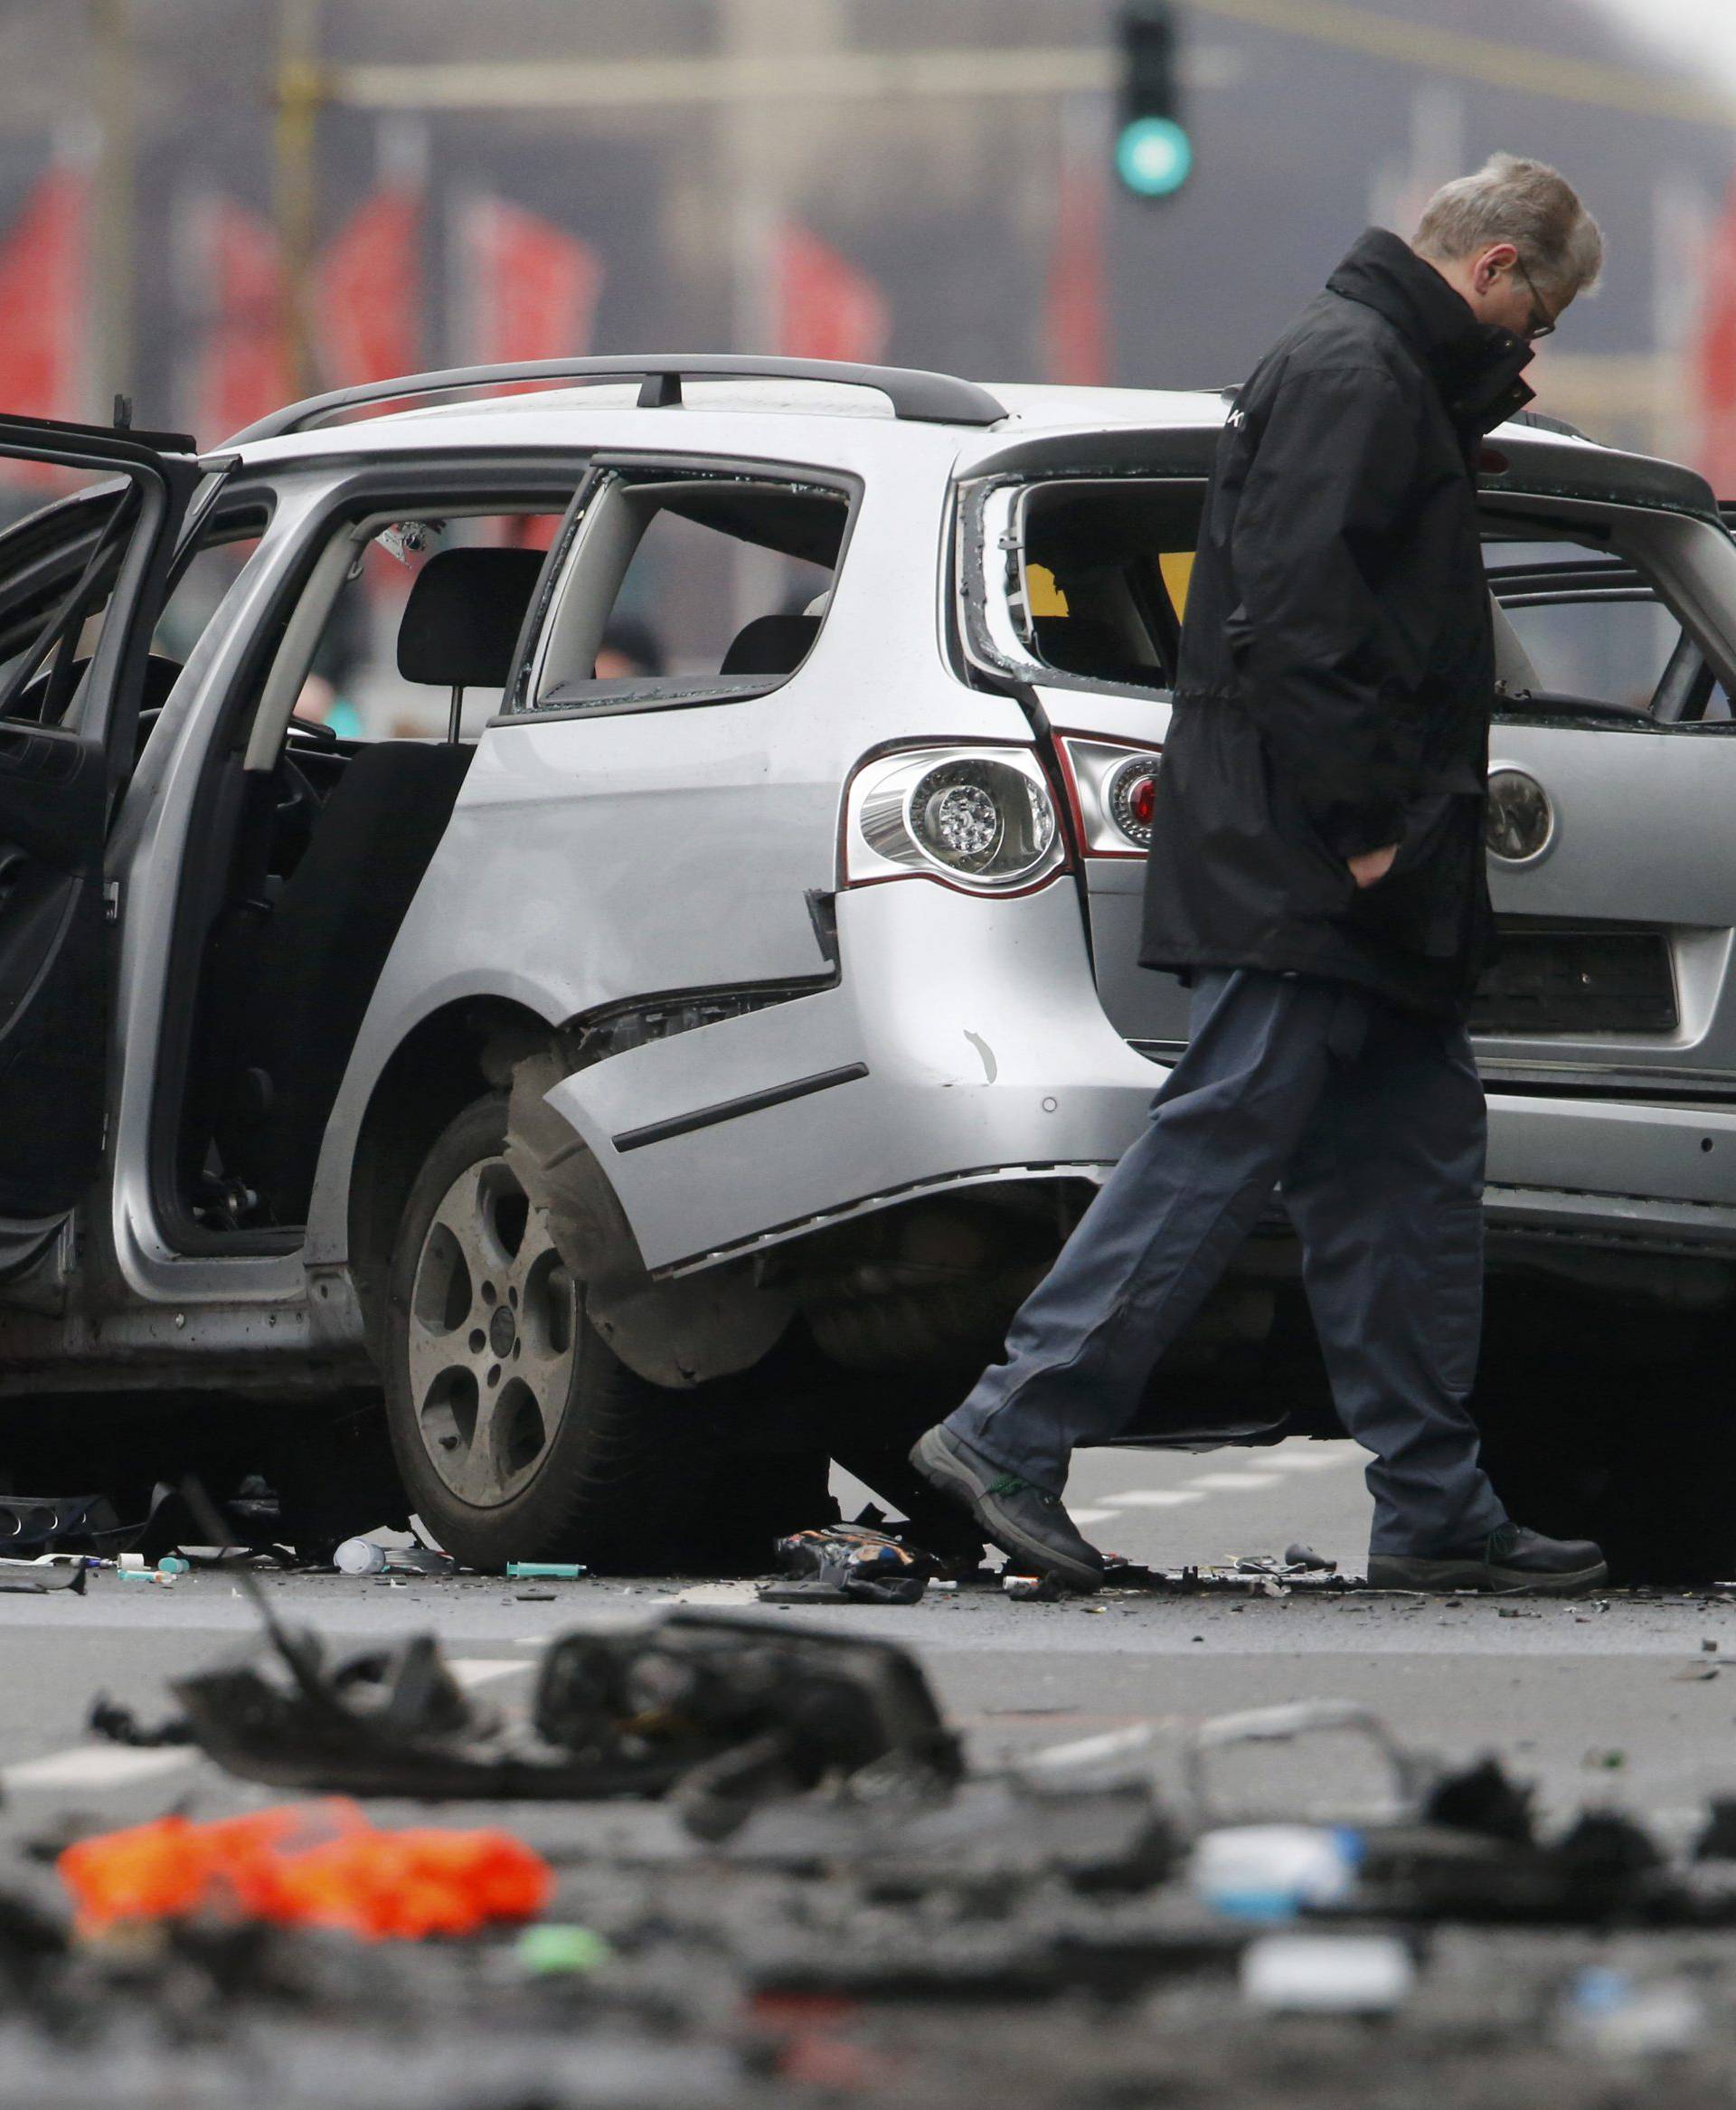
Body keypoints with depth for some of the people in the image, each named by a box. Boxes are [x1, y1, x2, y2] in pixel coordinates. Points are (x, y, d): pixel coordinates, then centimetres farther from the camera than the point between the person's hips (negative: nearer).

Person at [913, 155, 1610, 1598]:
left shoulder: (1391, 376, 22)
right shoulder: (1350, 372, -12)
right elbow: (1294, 610, -21)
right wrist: (1359, 823, -22)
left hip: (1356, 876, 11)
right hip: (1298, 871, -11)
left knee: (1420, 1157, 8)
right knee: (1220, 1144, -12)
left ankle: (1435, 1510, 9)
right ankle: (1014, 1438, -11)